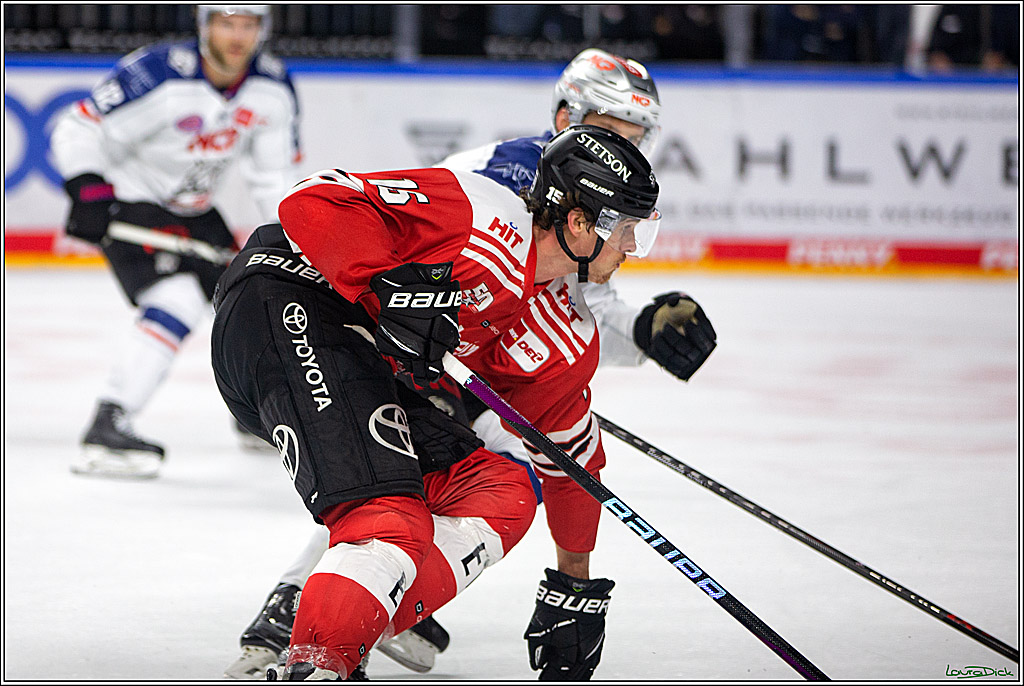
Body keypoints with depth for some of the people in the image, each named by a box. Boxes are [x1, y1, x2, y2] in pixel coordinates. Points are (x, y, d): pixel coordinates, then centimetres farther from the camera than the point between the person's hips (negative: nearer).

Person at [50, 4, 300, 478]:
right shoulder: (157, 76, -28)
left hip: (194, 212, 8)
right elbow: (78, 129, -22)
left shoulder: (274, 89, -8)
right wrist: (88, 191, -34)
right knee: (179, 301, -27)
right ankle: (106, 429, -33)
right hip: (128, 207, -8)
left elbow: (275, 175, 3)